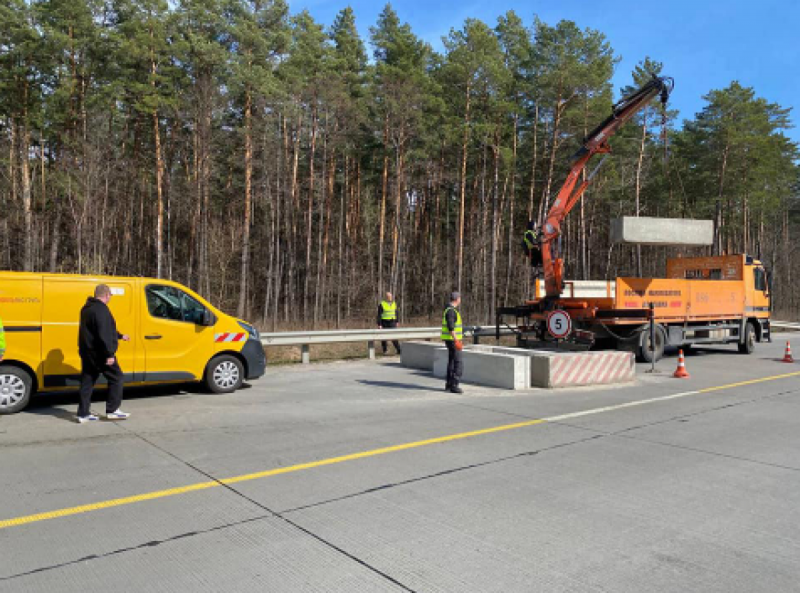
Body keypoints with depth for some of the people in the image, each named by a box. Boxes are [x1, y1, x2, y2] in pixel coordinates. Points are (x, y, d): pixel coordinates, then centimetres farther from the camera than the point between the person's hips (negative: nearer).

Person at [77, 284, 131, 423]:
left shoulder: (87, 308, 16)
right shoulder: (101, 310, -17)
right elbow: (104, 334, -24)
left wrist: (120, 336, 36)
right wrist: (109, 354, -24)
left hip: (87, 352, 10)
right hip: (99, 353, -9)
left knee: (87, 382, 11)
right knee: (116, 377, 3)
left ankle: (83, 413, 13)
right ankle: (112, 410, 5)